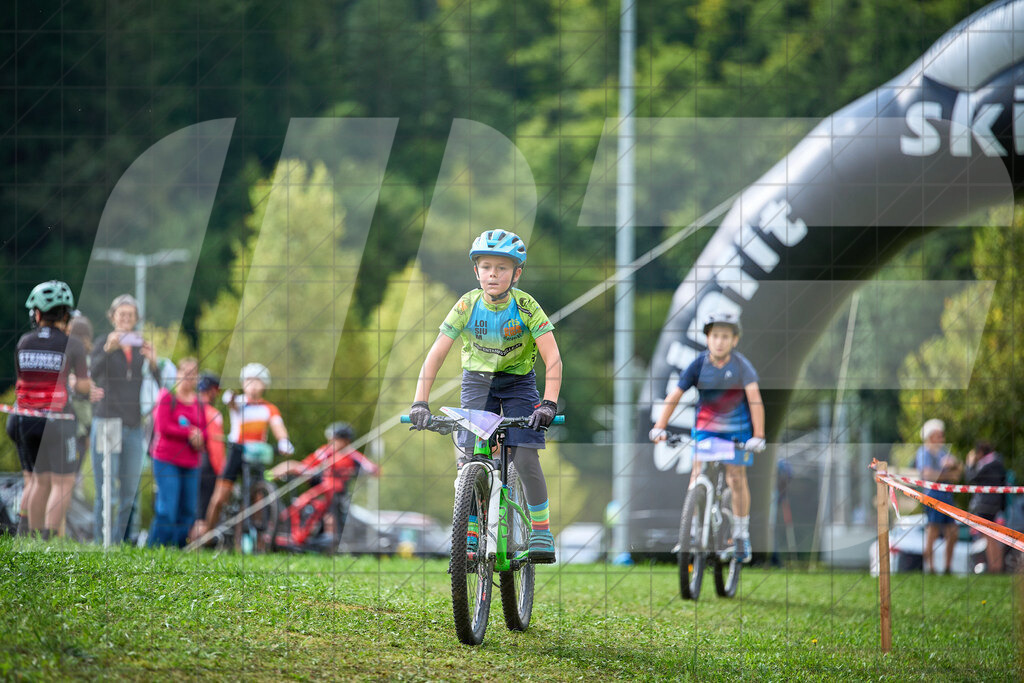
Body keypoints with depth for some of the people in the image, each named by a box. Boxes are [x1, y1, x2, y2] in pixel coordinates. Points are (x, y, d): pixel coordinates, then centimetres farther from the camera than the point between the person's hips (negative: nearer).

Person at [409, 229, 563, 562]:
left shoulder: (526, 306, -21)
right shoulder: (467, 306, -18)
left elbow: (552, 357, -24)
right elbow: (435, 355, -18)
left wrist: (549, 403, -36)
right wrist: (420, 402, -28)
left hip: (518, 382, -1)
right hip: (478, 381, 1)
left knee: (525, 457, -16)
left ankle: (541, 531, 0)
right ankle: (469, 538, 0)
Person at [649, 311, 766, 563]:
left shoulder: (741, 365, -17)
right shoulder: (699, 364, -12)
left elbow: (754, 398, -24)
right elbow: (674, 396, -13)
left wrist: (758, 436, -33)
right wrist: (659, 427, -22)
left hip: (736, 429, -1)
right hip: (705, 427, 1)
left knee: (736, 477, -1)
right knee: (698, 474, -9)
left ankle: (741, 535, 12)